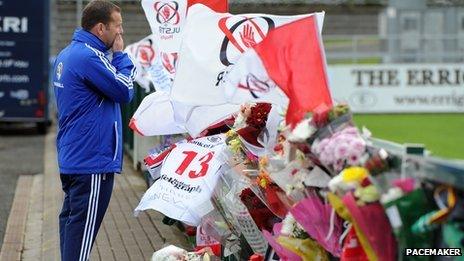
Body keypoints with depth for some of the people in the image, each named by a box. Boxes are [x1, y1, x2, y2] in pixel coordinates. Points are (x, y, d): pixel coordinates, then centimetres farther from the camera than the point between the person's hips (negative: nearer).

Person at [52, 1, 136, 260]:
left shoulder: (67, 54, 12)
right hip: (93, 159, -10)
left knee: (71, 217, 16)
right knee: (84, 224, -7)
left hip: (71, 157, 10)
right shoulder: (89, 57, -21)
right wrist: (120, 55, -5)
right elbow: (125, 92, -13)